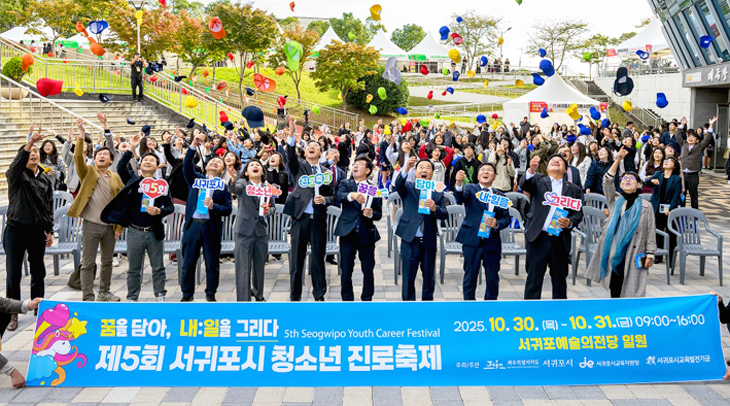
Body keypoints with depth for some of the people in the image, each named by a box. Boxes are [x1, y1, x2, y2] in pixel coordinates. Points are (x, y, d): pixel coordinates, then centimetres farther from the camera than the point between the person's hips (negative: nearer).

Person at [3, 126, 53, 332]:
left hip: (37, 232, 3)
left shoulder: (46, 180, 11)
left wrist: (49, 230, 9)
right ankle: (12, 313, 10)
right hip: (16, 230, -3)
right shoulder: (15, 175, -1)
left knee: (38, 272, 12)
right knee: (13, 274, 0)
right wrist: (29, 142, -41)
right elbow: (18, 162, -25)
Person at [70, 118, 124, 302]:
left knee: (107, 261, 15)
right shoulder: (88, 173, 2)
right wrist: (81, 135, -26)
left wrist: (120, 226, 0)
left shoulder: (115, 178, 7)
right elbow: (78, 157, -17)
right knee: (88, 263, -2)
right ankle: (88, 297, 3)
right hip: (91, 225, -3)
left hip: (110, 226, 4)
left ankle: (104, 292, 30)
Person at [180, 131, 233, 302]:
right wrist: (194, 145, -17)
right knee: (188, 262, 5)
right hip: (193, 224, 1)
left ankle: (211, 294, 19)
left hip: (212, 228, -1)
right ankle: (187, 295, 17)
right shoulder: (195, 179, 12)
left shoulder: (224, 185, 6)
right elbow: (187, 165, -6)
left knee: (212, 263, 5)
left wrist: (214, 206, -20)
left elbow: (228, 209, -1)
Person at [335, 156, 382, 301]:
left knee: (368, 270, 6)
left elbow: (379, 214, 7)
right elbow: (339, 196, -15)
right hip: (348, 233, 0)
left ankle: (367, 299, 21)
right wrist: (352, 195, -35)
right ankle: (347, 299, 17)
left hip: (367, 234, 0)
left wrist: (371, 213, -16)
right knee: (346, 270, 4)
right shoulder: (345, 184, 8)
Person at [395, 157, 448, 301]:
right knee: (408, 277, 4)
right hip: (410, 240, -2)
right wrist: (406, 169, -38)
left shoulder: (438, 193, 7)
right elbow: (398, 184, -20)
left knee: (429, 277, 12)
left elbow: (444, 214, -3)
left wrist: (435, 208, -25)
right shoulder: (408, 188, 3)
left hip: (429, 241, 2)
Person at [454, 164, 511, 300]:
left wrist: (497, 223, -13)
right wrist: (459, 184, -38)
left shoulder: (500, 196, 13)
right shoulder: (470, 189, 4)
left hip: (492, 241, 3)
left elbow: (506, 218, 10)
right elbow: (460, 198, -18)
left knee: (493, 279, 8)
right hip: (472, 240, -3)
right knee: (470, 276, 3)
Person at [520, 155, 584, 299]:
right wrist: (531, 169, -31)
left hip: (561, 240, 2)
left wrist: (570, 222, -13)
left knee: (560, 279, 10)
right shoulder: (538, 180, 10)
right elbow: (524, 185, -11)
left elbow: (579, 213, 9)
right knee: (534, 278, 0)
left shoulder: (574, 189, 15)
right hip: (539, 238, -2)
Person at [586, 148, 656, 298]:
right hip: (613, 251, 2)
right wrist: (618, 160, -9)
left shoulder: (646, 206, 7)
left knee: (631, 291, -4)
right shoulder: (615, 200, 12)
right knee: (614, 288, 6)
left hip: (633, 254, -2)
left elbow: (651, 233, 4)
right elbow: (607, 181, -2)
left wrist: (650, 254, -3)